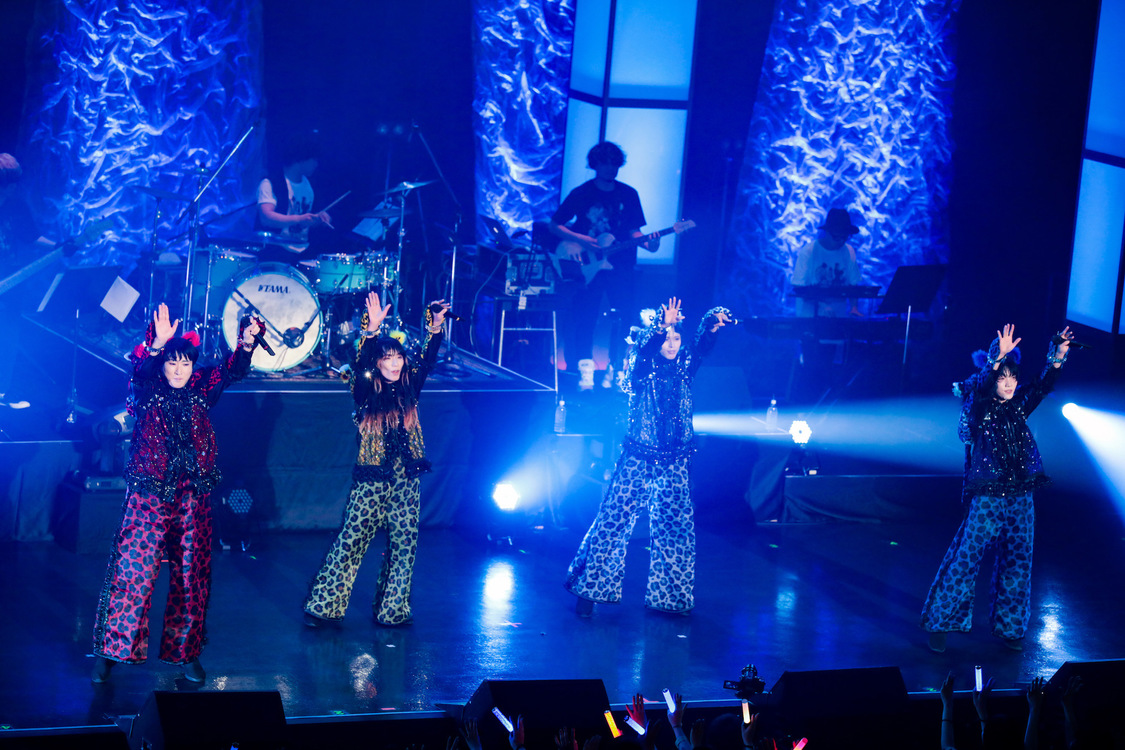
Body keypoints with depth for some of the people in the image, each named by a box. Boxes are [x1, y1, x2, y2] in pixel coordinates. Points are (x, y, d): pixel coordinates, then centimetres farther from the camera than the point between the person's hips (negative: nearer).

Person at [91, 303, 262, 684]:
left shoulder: (201, 391, 8)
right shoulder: (147, 392, 0)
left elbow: (231, 370, -4)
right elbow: (141, 370, -20)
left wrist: (246, 343, -25)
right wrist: (157, 345, -41)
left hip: (193, 496, 3)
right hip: (149, 493, -3)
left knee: (192, 577, 5)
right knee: (133, 570, -9)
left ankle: (185, 651, 15)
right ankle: (109, 651, -2)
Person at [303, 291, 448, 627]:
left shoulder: (409, 392, 7)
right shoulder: (365, 393, -2)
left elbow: (427, 361, 1)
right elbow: (359, 365, -18)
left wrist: (435, 327, -12)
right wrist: (371, 330, -32)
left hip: (407, 482, 3)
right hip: (371, 480, -3)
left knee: (403, 546, 5)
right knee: (351, 542, -4)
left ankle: (390, 610, 15)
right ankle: (322, 606, 2)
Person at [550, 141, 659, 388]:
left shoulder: (628, 195, 7)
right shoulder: (580, 194, 0)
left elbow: (633, 230, 11)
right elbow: (554, 225, 3)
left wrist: (647, 244, -10)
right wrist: (580, 240, -11)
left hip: (619, 265, 2)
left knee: (622, 318, -5)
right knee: (584, 318, -6)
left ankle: (613, 371, 6)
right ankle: (586, 373, 2)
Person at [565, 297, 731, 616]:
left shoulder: (683, 370, 7)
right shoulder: (642, 372, -2)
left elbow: (702, 346, -7)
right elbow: (644, 351, -23)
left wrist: (711, 325, -28)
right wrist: (662, 327, -40)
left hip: (673, 465, 4)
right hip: (637, 461, -4)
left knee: (676, 526, 3)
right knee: (614, 520, -6)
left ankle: (668, 597, 14)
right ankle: (589, 590, 0)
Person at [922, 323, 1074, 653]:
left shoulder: (1018, 406, 8)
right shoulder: (979, 408, -6)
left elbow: (1042, 386, -3)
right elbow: (981, 388, -25)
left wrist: (1057, 358, -19)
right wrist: (998, 359, -41)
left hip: (1021, 498, 5)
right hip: (987, 498, -5)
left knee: (1017, 563, 10)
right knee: (966, 560, -2)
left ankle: (1008, 627, 23)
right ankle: (940, 623, 8)